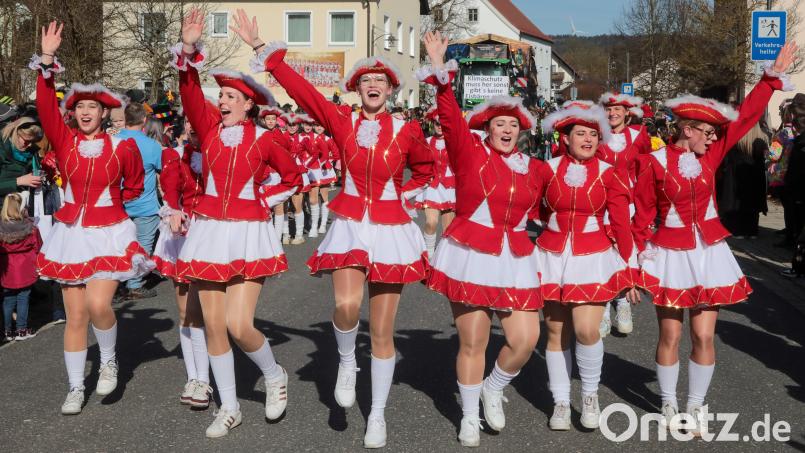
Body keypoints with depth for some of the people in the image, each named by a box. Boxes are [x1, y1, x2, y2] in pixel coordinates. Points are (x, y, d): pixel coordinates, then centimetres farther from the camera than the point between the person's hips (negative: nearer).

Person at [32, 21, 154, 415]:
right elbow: (46, 106, -15)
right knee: (75, 316, 6)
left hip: (108, 235, -2)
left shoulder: (123, 147, -5)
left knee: (98, 305, -18)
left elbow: (135, 186, 12)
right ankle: (76, 389, 17)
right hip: (71, 235, 2)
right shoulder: (64, 141, -1)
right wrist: (47, 61, -23)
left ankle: (109, 361, 12)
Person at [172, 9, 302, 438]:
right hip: (209, 231, 4)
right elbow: (190, 92, -12)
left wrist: (264, 200, 2)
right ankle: (229, 407, 21)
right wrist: (188, 49, -25)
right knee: (213, 325, 6)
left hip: (247, 234, -3)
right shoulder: (209, 127, 4)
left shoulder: (263, 139, -2)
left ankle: (275, 376, 19)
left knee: (238, 326, -12)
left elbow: (293, 177, 11)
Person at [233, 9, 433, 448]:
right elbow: (299, 86, -5)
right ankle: (346, 362, 10)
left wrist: (402, 195, 3)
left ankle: (377, 415, 18)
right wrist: (261, 48, -9)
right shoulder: (342, 122, 0)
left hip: (390, 230, 0)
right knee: (346, 306, -25)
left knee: (382, 332, 3)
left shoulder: (407, 130, -1)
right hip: (350, 227, 0)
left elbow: (426, 170, 16)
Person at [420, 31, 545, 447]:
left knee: (526, 339, -3)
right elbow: (450, 116, -14)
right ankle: (469, 417, 22)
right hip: (470, 256, -3)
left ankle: (493, 389, 27)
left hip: (514, 261, 4)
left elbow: (540, 210, 23)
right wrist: (439, 70, -20)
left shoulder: (535, 169, 9)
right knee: (472, 342, 3)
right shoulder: (469, 152, -2)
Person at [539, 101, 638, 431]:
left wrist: (628, 270, 0)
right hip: (553, 257, 2)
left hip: (593, 259, -1)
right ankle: (561, 402, 20)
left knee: (587, 330, -13)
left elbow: (621, 226, 0)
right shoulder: (549, 169, -1)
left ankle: (590, 394, 12)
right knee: (557, 332, 6)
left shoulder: (609, 174, -2)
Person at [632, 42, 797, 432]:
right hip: (670, 255, -3)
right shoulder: (655, 163, -9)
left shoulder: (710, 155, 3)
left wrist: (773, 77, 2)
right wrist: (640, 257, -6)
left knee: (704, 336, 4)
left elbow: (745, 118, 4)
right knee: (670, 336, 4)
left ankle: (696, 406, 19)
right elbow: (642, 214, -5)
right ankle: (669, 404, 22)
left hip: (708, 253, 4)